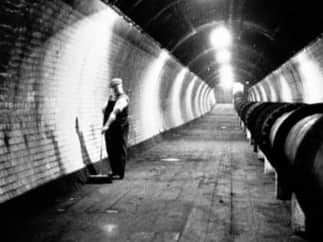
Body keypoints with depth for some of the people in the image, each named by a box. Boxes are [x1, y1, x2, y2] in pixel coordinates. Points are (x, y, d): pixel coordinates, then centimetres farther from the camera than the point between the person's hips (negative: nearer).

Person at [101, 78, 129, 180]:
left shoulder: (123, 98, -13)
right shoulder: (110, 97, 13)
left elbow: (115, 112, -26)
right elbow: (105, 110, 27)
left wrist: (107, 125, -35)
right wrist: (104, 110, 3)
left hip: (119, 127, -8)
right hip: (109, 127, 8)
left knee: (120, 150, -2)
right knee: (111, 150, 12)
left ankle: (120, 173, 4)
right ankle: (114, 171, 25)